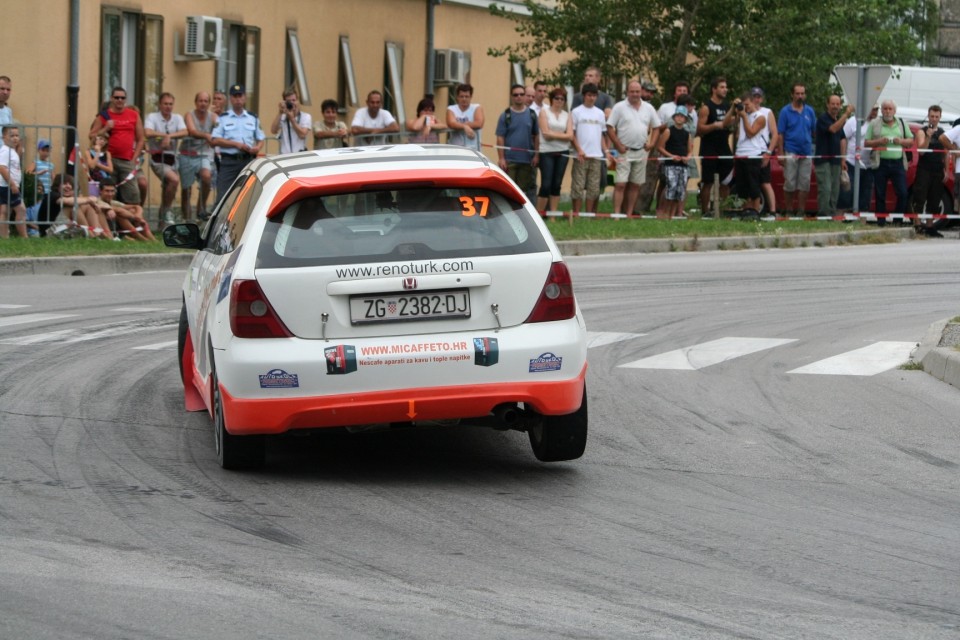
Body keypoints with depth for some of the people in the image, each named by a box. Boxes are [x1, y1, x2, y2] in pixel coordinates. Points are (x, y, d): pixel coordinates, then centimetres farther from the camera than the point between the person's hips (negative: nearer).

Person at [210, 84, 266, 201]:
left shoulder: (253, 118, 16)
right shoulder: (223, 119, 6)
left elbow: (261, 139, 18)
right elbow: (215, 140, -3)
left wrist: (257, 148, -6)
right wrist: (236, 144, -12)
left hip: (248, 160, 3)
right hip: (229, 161, -3)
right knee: (223, 196, -10)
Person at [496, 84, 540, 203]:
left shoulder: (531, 114, 7)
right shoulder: (506, 115, -1)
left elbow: (536, 136, 11)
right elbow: (500, 138, -3)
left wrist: (536, 155, 4)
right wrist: (501, 158, -9)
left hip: (527, 160, 3)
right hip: (509, 160, -3)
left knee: (524, 188, 9)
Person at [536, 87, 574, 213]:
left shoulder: (566, 115, 11)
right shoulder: (544, 111, 2)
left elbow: (570, 136, 0)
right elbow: (546, 133, -8)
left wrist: (553, 134, -6)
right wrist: (562, 135, -3)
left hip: (563, 152, 4)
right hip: (546, 152, -4)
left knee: (557, 185, 5)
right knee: (546, 185, -8)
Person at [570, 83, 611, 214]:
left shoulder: (600, 113, 14)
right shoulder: (576, 112, 2)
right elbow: (572, 134, -1)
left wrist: (606, 151, 8)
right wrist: (579, 150, -11)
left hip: (597, 155, 4)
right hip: (581, 156, -4)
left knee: (593, 187, 4)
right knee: (578, 186, -5)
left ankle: (589, 213, 10)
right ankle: (576, 213, -1)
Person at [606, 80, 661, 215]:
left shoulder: (648, 108, 9)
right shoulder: (619, 107, -3)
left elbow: (656, 127, 16)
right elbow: (609, 128, -5)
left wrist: (652, 143, 2)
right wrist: (618, 145, -11)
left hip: (641, 152, 4)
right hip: (624, 152, -4)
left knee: (635, 185, 7)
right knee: (620, 184, -10)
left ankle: (629, 214, 12)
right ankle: (617, 214, -13)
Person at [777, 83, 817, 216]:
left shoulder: (810, 111, 9)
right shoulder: (786, 111, 0)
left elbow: (815, 132, 12)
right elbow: (780, 134, -2)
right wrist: (781, 153, -8)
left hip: (806, 153, 3)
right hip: (791, 153, -3)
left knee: (804, 184, 3)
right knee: (790, 184, -1)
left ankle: (801, 210, 9)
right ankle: (788, 210, 7)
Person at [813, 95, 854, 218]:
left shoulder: (839, 119, 16)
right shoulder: (823, 118, -8)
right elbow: (833, 129, -27)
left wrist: (843, 159, 17)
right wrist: (846, 114, -27)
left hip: (835, 160, 8)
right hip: (823, 160, -8)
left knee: (835, 190, 7)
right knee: (825, 189, -13)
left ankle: (833, 215, 11)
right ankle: (824, 215, -14)